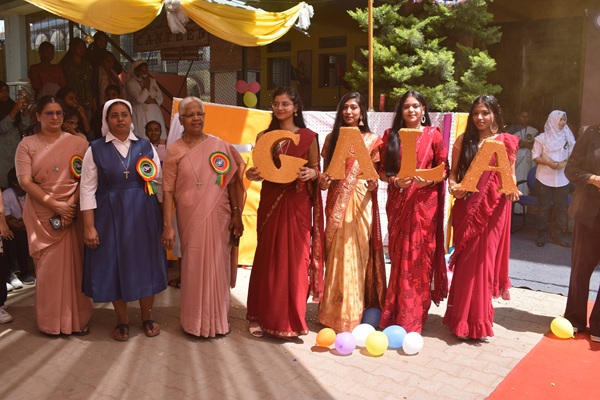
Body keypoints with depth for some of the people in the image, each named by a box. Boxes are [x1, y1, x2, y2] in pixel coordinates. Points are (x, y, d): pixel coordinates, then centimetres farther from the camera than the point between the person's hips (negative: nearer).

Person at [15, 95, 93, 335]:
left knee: (74, 265, 2)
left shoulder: (78, 143, 5)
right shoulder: (27, 145, 5)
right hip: (42, 216, 0)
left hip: (73, 214, 0)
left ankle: (77, 318, 12)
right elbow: (25, 181, -4)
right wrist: (55, 205, -12)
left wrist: (71, 206, -12)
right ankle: (51, 321, 15)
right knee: (48, 267, 3)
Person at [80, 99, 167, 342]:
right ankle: (122, 321, 24)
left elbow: (160, 183, 6)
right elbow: (88, 189, -3)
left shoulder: (146, 147, 5)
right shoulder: (96, 149, 0)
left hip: (144, 215, 1)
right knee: (115, 266, 6)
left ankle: (147, 318, 26)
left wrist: (164, 218, 0)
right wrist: (89, 226, -8)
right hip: (110, 216, -1)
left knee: (145, 264, 8)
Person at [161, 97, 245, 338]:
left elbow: (231, 182, 7)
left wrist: (236, 214, 4)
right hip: (190, 218, -1)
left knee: (218, 266, 8)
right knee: (194, 267, 6)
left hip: (219, 217, 1)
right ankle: (196, 321, 24)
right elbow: (168, 191, -2)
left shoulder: (219, 145, 5)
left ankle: (218, 318, 27)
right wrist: (167, 226, -8)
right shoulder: (174, 151, 1)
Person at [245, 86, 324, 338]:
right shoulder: (264, 137, 10)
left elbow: (316, 169, 4)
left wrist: (310, 173, -18)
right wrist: (252, 175, -10)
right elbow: (260, 170, 12)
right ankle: (262, 316, 14)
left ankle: (292, 319, 14)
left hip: (298, 203, -2)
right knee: (268, 258, 4)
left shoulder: (308, 136, 2)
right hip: (270, 201, 2)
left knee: (295, 258, 1)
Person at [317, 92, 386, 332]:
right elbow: (325, 171, 10)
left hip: (361, 202, -1)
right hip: (337, 201, 2)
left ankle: (355, 310, 11)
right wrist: (323, 181, -11)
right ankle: (336, 311, 13)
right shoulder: (332, 138, 10)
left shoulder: (372, 140, 5)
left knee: (358, 252, 0)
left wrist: (373, 184, -17)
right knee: (337, 254, 3)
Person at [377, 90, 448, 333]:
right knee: (399, 257, 6)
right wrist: (395, 181, -14)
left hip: (425, 202, -1)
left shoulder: (433, 135, 3)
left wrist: (429, 180, -16)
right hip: (398, 202, 2)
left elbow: (444, 170, 3)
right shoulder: (391, 135, 7)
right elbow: (381, 170, 5)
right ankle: (396, 315, 18)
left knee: (419, 258, 2)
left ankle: (413, 318, 13)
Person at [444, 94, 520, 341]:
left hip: (492, 209, -1)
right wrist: (453, 186, -14)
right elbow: (453, 172, 6)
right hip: (466, 207, 1)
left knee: (484, 260, 3)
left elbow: (510, 175, 4)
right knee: (466, 261, 5)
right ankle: (465, 319, 17)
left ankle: (477, 318, 16)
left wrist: (512, 189, -17)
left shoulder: (506, 142, 3)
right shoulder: (463, 140, 6)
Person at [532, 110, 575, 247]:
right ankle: (542, 234, 12)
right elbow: (535, 156, -2)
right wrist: (548, 162, -17)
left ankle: (558, 234, 12)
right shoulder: (542, 138, 0)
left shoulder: (568, 137, 6)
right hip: (544, 178, -2)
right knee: (544, 207, 3)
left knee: (561, 207, 3)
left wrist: (565, 162, -13)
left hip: (562, 178, 2)